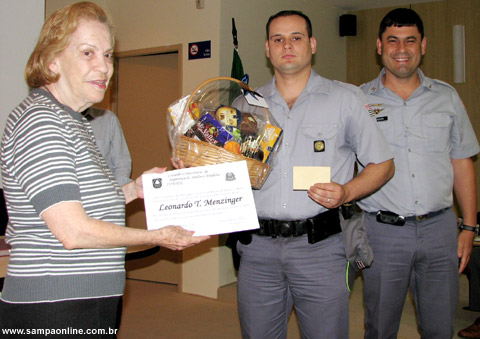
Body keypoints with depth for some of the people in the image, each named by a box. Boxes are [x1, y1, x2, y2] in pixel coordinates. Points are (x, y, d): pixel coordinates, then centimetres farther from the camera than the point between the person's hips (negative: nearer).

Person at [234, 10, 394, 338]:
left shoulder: (346, 98, 4)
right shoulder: (247, 104, 11)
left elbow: (383, 164, 5)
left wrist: (346, 193, -12)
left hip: (319, 247, -2)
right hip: (258, 248, 3)